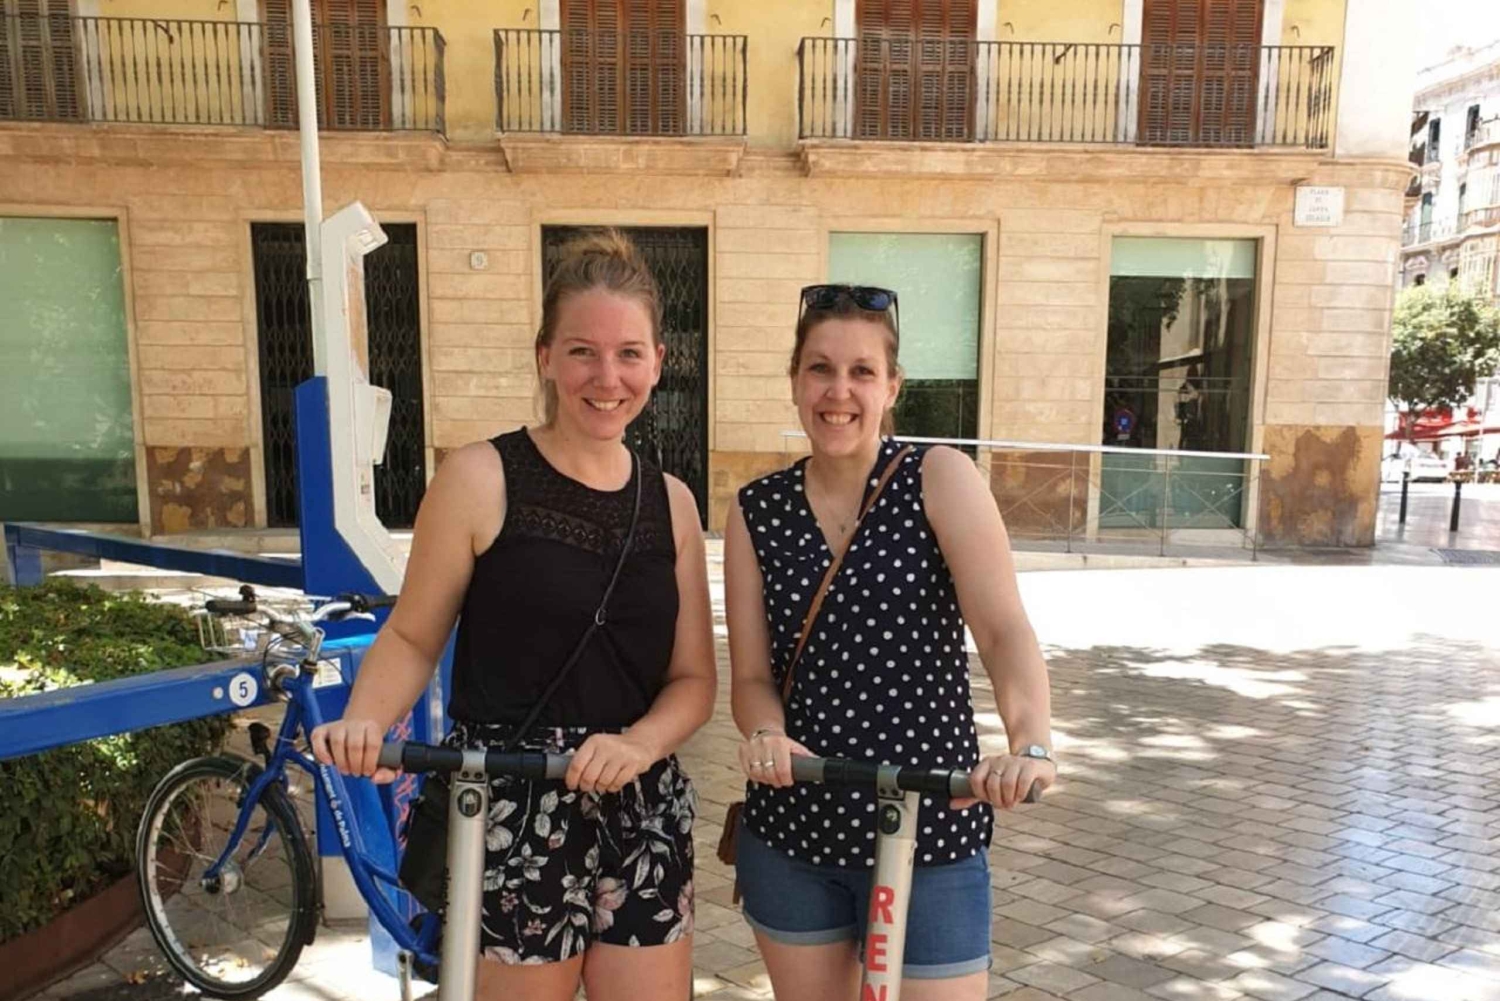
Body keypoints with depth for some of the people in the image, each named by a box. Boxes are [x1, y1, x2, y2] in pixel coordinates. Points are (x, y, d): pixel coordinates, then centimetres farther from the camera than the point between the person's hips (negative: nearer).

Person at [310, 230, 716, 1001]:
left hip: (643, 814, 4)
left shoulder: (670, 501, 5)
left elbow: (693, 677, 4)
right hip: (510, 813, -4)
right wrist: (365, 721, -21)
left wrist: (638, 743, -14)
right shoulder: (481, 478, -8)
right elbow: (411, 635, -3)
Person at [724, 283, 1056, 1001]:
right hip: (789, 832, 3)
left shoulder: (940, 478, -7)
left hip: (930, 831, -3)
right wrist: (767, 735, -21)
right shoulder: (756, 511, 0)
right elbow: (751, 674, 0)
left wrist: (1032, 744, -36)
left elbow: (1005, 629, -18)